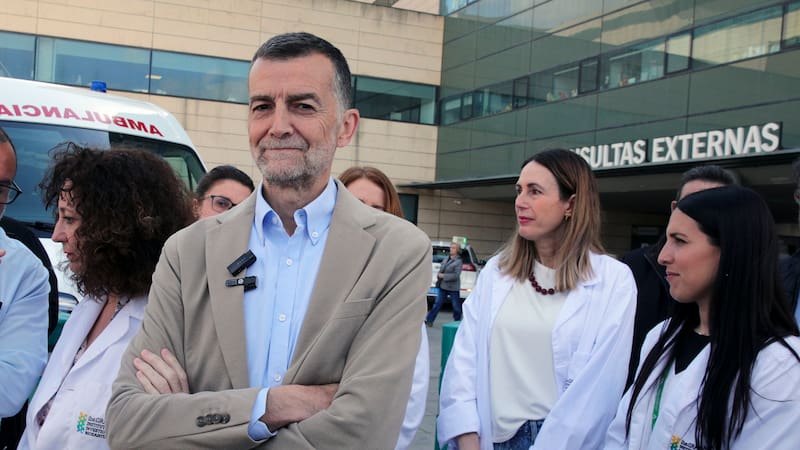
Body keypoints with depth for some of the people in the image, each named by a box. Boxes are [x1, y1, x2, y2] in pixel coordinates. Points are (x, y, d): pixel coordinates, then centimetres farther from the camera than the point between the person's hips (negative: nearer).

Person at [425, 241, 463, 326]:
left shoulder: (458, 261, -11)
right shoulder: (446, 258, 8)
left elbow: (456, 275, -18)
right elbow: (441, 268, 19)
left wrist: (444, 276, -19)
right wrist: (439, 274, -2)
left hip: (453, 288, -6)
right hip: (443, 286, 6)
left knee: (456, 306, 6)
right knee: (437, 303, 6)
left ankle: (457, 322, 21)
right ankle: (429, 320, 8)